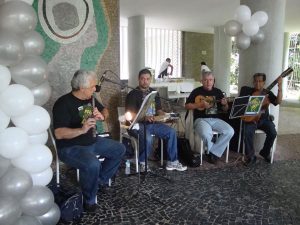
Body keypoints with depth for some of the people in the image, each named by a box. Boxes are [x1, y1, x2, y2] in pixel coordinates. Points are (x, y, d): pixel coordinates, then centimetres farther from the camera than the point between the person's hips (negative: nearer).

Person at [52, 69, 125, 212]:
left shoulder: (89, 99, 3)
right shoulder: (63, 103, -21)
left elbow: (105, 111, 16)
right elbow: (59, 134, -27)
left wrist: (102, 116, -8)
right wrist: (81, 130, -40)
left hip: (92, 141, 9)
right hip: (70, 148, -8)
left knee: (120, 149, 9)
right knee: (93, 164, -35)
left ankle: (101, 179, 22)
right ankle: (89, 201, -10)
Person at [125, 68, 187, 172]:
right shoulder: (133, 94, -3)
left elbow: (158, 109, 21)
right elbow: (130, 115, -10)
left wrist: (163, 115, -3)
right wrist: (144, 117, -25)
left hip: (152, 123, 6)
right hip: (138, 124, -6)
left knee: (171, 132, -14)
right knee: (147, 138, -35)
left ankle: (172, 162, -3)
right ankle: (142, 163, -9)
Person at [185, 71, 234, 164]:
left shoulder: (218, 92, 14)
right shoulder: (197, 91, 3)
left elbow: (225, 110, 17)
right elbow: (187, 106, -1)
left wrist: (225, 104, -6)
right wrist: (200, 104, -13)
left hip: (215, 119, 4)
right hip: (201, 119, -4)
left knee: (230, 131, -23)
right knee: (206, 134, -36)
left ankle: (213, 153, -10)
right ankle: (214, 152, -4)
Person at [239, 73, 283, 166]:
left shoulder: (268, 93, 10)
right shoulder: (248, 90, 6)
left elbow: (278, 101, -5)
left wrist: (280, 87, -15)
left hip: (264, 119, 2)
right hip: (251, 118, -2)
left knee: (273, 133, -21)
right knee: (248, 133, -30)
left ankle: (265, 152, 7)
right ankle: (251, 156, -12)